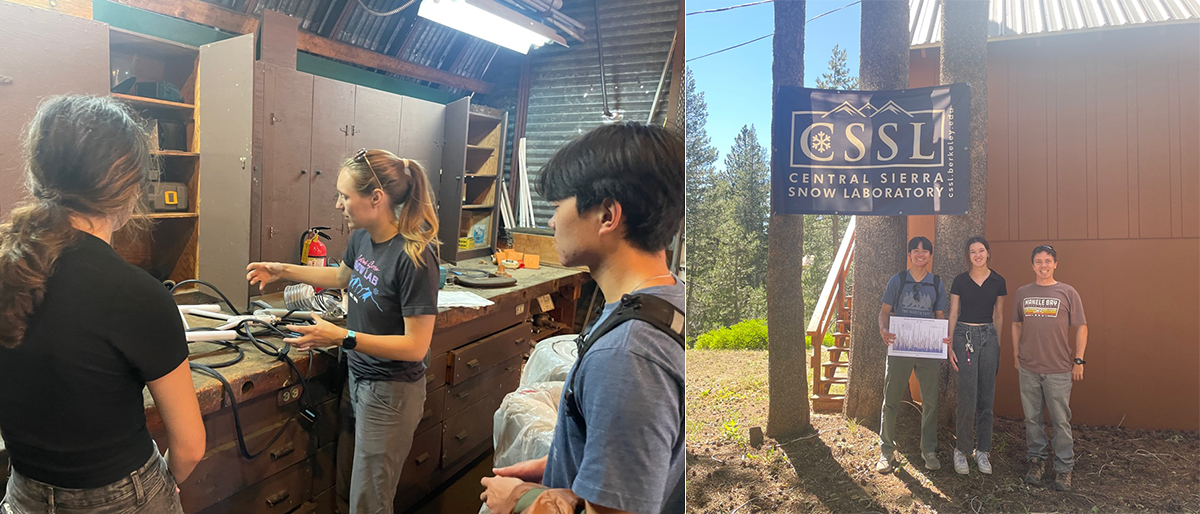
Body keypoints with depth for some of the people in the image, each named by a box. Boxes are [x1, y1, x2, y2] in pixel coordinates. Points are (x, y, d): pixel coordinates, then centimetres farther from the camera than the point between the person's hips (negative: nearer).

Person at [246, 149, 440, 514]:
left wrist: (342, 338, -29)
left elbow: (416, 346, -25)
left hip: (390, 394, -8)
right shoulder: (362, 239, -2)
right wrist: (282, 271, 19)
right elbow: (342, 276, 22)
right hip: (357, 379, 8)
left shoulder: (413, 258, -27)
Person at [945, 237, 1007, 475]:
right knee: (967, 396, -7)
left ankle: (983, 451, 15)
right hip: (965, 335, -2)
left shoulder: (997, 281, 6)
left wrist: (998, 344, 9)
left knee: (986, 396, 5)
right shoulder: (960, 281, 1)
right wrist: (949, 346, -3)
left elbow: (999, 316, 13)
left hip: (989, 336, 3)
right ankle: (961, 450, 5)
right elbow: (953, 314, 2)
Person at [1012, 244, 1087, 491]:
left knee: (1061, 420, 3)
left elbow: (1081, 327, 2)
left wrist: (1079, 360, -2)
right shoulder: (1022, 293, 7)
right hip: (1028, 368, 3)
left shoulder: (1067, 293, 0)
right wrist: (1016, 355, 11)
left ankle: (1064, 469, 14)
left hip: (1059, 369, -2)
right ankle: (1036, 461, 23)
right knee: (1031, 418, 10)